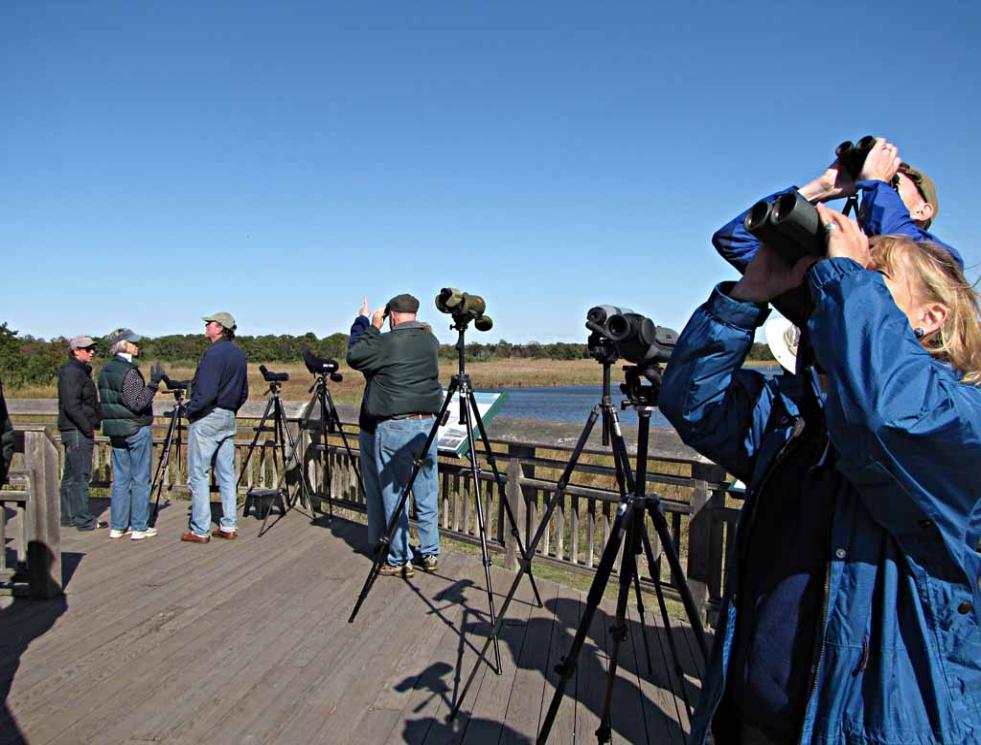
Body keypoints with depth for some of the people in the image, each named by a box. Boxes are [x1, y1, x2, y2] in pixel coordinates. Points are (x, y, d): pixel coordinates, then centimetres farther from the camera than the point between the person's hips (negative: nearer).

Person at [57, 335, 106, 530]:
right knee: (81, 476, -7)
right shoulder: (72, 372, -13)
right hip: (77, 431, -11)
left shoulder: (81, 371, 18)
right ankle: (84, 519, -3)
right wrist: (88, 428, -18)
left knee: (70, 476, 15)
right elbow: (71, 406, -20)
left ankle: (68, 516, 23)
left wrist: (97, 418, 13)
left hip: (79, 430, 11)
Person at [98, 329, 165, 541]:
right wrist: (153, 383, -26)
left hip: (115, 431, 8)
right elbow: (137, 404, -21)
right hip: (136, 430, -8)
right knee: (140, 480, 0)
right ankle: (139, 527, 5)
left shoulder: (105, 370, 9)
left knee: (120, 479, 13)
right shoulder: (129, 372, -17)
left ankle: (117, 526, 18)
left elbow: (103, 402, 16)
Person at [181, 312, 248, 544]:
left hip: (207, 418, -8)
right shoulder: (239, 353, 12)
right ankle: (229, 526, 13)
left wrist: (191, 410, -7)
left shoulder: (214, 353, -15)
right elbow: (244, 391, 16)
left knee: (198, 475, -1)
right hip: (229, 418, 8)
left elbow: (206, 392, -21)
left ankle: (200, 530, 3)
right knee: (226, 474, 10)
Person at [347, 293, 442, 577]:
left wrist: (369, 326, 7)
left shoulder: (388, 343, -11)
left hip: (393, 428, -5)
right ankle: (430, 554, 23)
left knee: (393, 495, 7)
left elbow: (354, 356, -2)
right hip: (427, 424, 5)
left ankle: (399, 560, 15)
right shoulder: (431, 341, 6)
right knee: (427, 495, 13)